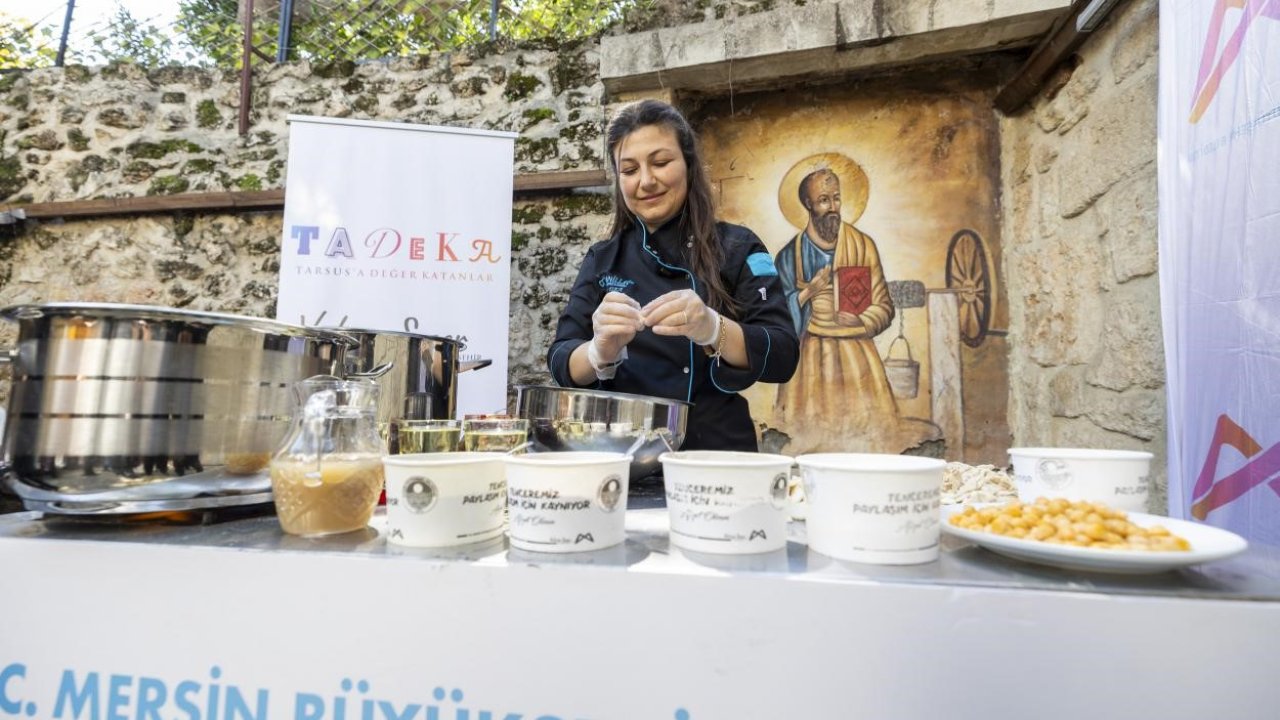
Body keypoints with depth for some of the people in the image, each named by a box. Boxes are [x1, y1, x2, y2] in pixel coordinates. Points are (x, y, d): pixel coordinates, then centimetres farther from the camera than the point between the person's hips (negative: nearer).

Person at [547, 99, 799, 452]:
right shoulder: (602, 260, 11)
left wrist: (711, 329, -23)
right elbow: (562, 364, 3)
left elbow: (781, 357, -5)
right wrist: (601, 351, -19)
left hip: (716, 451, -1)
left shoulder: (737, 248, 4)